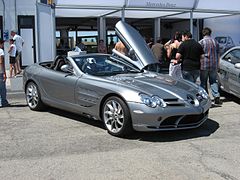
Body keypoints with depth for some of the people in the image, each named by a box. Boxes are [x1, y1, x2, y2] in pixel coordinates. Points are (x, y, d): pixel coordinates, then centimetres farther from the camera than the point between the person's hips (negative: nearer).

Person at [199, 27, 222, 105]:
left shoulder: (201, 42, -5)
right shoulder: (215, 42, 9)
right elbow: (218, 55, 13)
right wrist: (217, 65, 21)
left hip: (204, 65, -4)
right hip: (214, 65, 4)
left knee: (203, 82, 5)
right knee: (213, 81, 10)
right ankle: (216, 97, -4)